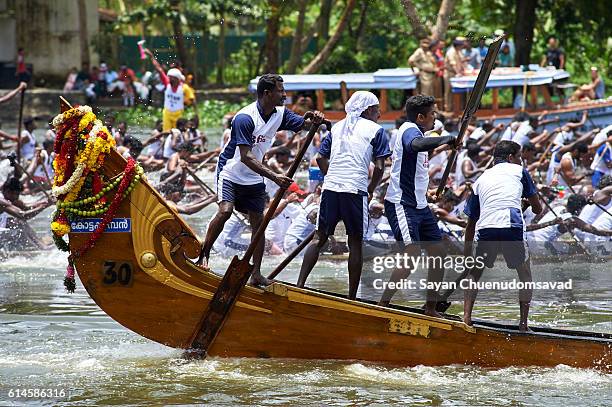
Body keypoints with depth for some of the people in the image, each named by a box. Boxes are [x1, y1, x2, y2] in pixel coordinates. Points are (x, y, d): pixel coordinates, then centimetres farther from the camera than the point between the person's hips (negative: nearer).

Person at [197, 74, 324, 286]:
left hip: (254, 179, 7)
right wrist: (274, 177, -37)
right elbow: (245, 158, -31)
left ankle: (256, 274, 7)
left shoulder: (280, 114, -3)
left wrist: (315, 119, -30)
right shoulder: (245, 118, -26)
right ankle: (203, 255, -12)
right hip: (230, 172, -7)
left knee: (258, 223, 2)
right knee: (225, 211, -26)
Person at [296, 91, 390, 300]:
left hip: (330, 188, 4)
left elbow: (321, 159, 15)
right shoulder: (375, 130, 3)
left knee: (320, 238, 10)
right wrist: (371, 190, 10)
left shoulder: (337, 127, 18)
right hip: (356, 190, -4)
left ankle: (299, 284, -1)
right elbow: (379, 167, -3)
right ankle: (352, 296, 5)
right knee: (355, 243, 4)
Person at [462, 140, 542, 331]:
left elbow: (471, 221, 29)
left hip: (485, 229, 2)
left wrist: (467, 252, 36)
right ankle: (523, 324, 10)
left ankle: (466, 317, 6)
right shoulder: (519, 171, 21)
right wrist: (536, 208, 53)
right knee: (525, 274, 17)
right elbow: (537, 209, 28)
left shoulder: (480, 180, 28)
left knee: (474, 274, 22)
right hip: (512, 227, -2)